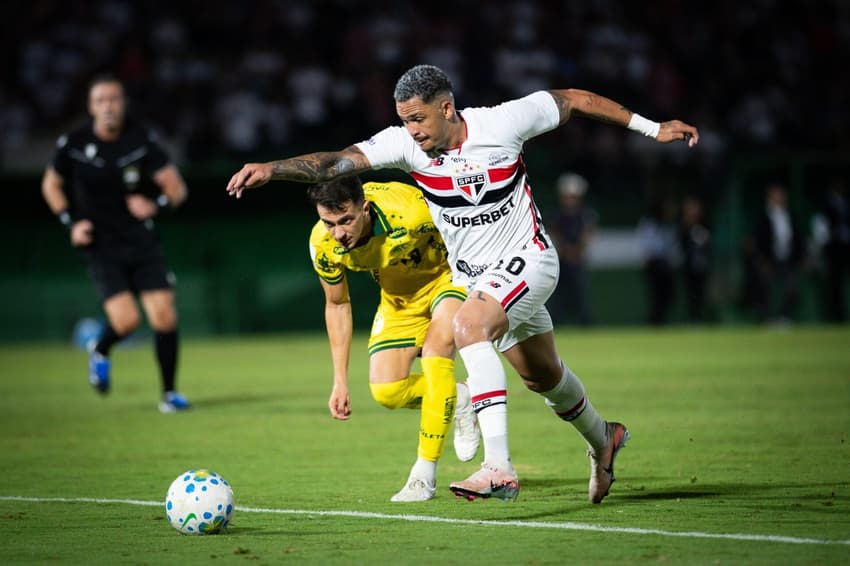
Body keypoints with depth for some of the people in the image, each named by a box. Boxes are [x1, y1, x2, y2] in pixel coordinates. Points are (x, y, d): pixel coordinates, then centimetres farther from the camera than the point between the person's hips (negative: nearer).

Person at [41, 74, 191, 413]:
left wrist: (157, 205, -20)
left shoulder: (142, 140, -4)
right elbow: (51, 185, 12)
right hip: (99, 244, -2)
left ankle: (169, 394, 6)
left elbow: (176, 187, 0)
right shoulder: (73, 144, -5)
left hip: (140, 241, 2)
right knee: (125, 319, -17)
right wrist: (71, 222, -1)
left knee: (163, 315, -9)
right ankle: (100, 351, 20)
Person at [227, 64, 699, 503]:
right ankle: (602, 439, 50)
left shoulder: (502, 123, -21)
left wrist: (651, 127, -1)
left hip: (526, 259, -6)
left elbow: (573, 100, -7)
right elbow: (336, 163, -25)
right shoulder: (405, 144, -14)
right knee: (542, 376, 20)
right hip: (471, 274, 6)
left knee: (469, 326, -32)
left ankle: (499, 467, -37)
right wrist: (270, 169, -41)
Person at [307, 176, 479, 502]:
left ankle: (424, 475, -21)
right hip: (399, 297, 4)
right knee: (386, 392, -8)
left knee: (437, 345, -30)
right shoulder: (323, 245, -24)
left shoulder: (410, 212, -39)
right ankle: (458, 402, 24)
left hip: (447, 274, -4)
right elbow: (337, 305, -5)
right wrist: (340, 382, -4)